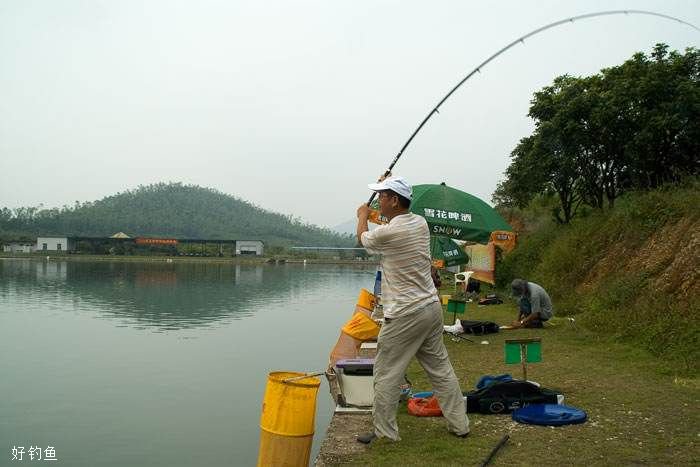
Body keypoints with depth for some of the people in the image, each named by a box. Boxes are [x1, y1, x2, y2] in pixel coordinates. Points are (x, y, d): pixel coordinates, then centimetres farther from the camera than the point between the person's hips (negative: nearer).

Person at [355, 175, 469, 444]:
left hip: (404, 316, -8)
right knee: (440, 368, 16)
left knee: (386, 375, 4)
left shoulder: (387, 233, -18)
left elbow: (362, 238, 5)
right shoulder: (421, 223, 4)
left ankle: (384, 432, 12)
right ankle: (459, 424, 25)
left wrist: (363, 215, 26)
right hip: (431, 308, 8)